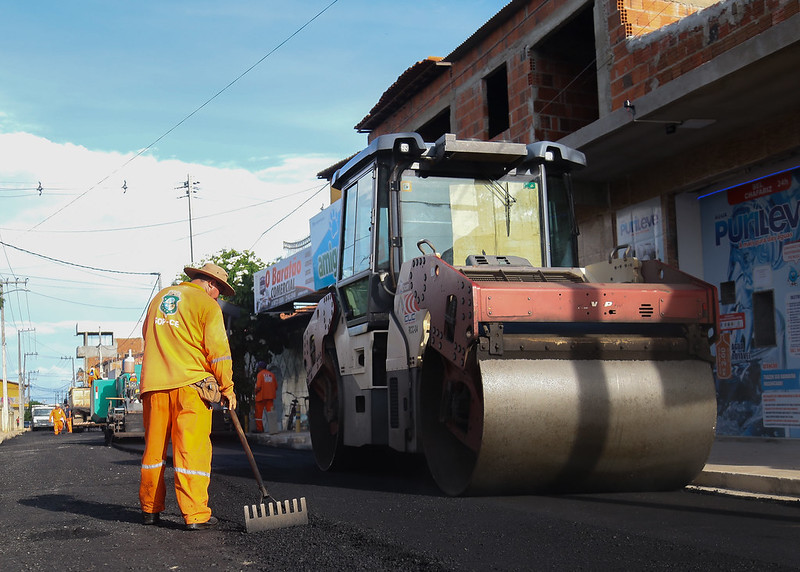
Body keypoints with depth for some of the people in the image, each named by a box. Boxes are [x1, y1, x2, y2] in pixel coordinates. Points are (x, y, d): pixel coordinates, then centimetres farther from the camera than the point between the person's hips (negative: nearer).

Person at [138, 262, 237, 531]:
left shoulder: (159, 298, 20)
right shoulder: (206, 304, -1)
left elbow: (146, 335, 30)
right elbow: (218, 350, -4)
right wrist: (227, 389, 2)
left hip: (153, 384, 6)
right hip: (189, 383, -6)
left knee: (154, 447, 13)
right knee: (193, 448, -5)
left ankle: (150, 509, 21)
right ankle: (195, 514, -6)